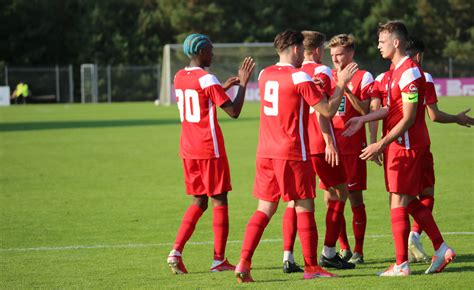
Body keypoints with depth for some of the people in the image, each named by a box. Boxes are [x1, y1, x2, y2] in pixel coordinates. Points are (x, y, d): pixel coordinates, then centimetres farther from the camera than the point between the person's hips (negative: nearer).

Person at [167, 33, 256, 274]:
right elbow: (233, 111, -16)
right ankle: (219, 260, 3)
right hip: (210, 150, -7)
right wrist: (243, 84, -6)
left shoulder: (179, 77, 9)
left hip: (188, 150, 7)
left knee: (199, 202, 15)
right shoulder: (207, 79, -14)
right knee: (219, 201, 3)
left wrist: (223, 88, 24)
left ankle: (176, 252, 1)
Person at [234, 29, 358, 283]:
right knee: (304, 207, 3)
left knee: (265, 209, 9)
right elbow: (327, 111, -10)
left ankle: (244, 263, -2)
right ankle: (311, 267, 6)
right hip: (292, 154, -6)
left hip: (265, 154, 6)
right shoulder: (299, 78, -11)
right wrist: (341, 84, 1)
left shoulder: (264, 74, 9)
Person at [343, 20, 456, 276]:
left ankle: (401, 265, -2)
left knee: (398, 202, -6)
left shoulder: (409, 73, -18)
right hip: (399, 145, 10)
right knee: (410, 201, 14)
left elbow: (408, 118, -20)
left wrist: (382, 144, -21)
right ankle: (441, 249, 19)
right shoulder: (396, 70, 13)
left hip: (406, 146, -10)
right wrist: (363, 120, 18)